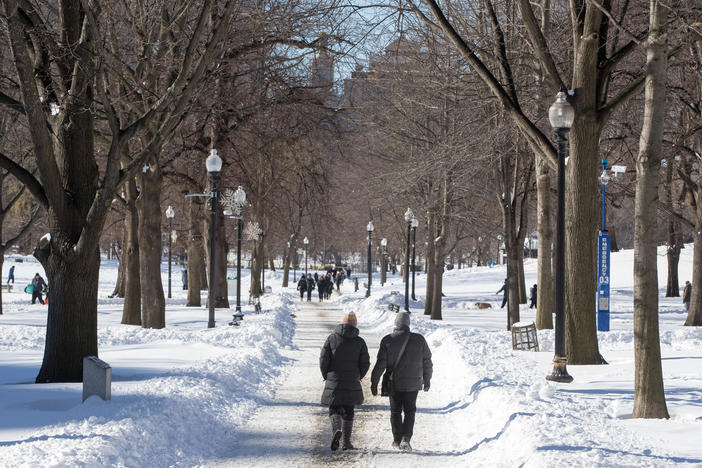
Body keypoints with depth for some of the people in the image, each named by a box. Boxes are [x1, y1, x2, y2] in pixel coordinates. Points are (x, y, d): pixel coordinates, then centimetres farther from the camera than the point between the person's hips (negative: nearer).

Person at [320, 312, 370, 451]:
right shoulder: (360, 342, -1)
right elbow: (365, 363, -1)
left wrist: (326, 376, 8)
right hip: (352, 384, 1)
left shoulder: (332, 338, -3)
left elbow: (323, 359, -6)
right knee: (348, 411, 12)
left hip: (333, 382, -1)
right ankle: (346, 441, 11)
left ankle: (336, 429, -22)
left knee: (334, 409, 7)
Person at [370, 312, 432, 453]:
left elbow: (380, 363, -9)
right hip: (412, 384, 0)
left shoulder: (388, 340, -8)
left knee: (395, 411, 14)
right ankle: (406, 438, -10)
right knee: (409, 412, 8)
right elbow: (427, 362, 4)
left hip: (394, 383, 0)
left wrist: (374, 382, -3)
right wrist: (427, 380, 17)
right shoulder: (419, 340, -3)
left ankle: (397, 440, 16)